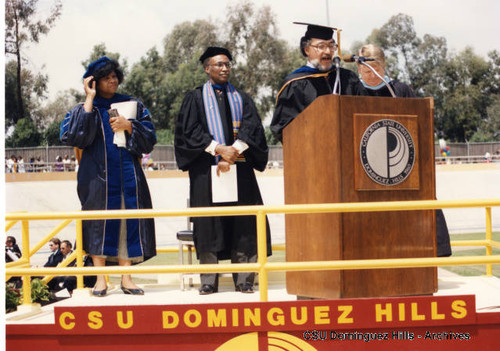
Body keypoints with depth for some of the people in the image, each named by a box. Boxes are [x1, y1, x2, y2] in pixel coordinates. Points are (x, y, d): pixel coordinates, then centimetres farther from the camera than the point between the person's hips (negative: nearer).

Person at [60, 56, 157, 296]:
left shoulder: (133, 105, 14)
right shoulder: (85, 109, 7)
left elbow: (149, 139, 8)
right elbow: (74, 136, -13)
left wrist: (129, 126, -10)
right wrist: (89, 100, -10)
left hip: (128, 175, 2)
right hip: (98, 176, -2)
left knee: (128, 222, -1)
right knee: (100, 223, -4)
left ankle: (126, 278, 4)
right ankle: (100, 278, 2)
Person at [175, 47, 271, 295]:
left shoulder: (241, 99, 17)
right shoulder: (195, 98, 11)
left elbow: (252, 127, 2)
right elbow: (190, 130, -2)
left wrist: (234, 150, -15)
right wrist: (218, 149, -15)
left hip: (239, 166, 2)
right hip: (206, 168, -2)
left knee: (242, 222, -3)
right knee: (208, 222, -5)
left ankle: (243, 279, 0)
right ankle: (209, 281, -1)